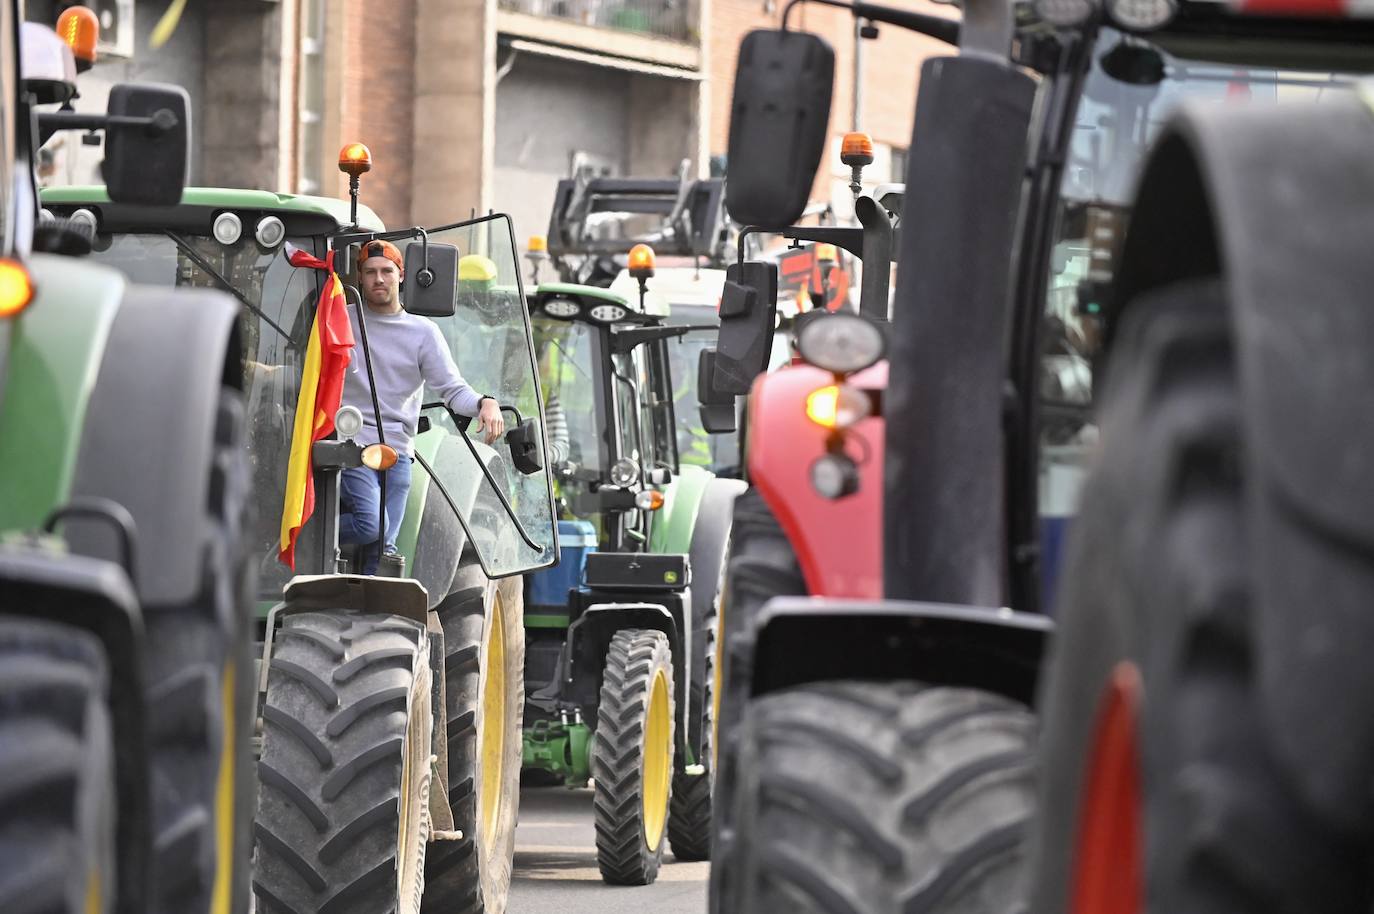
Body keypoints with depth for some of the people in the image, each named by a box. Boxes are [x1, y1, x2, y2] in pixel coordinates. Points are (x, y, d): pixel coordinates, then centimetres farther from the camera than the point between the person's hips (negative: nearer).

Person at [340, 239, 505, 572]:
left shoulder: (423, 331, 11)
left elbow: (452, 388, 5)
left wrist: (484, 403, -15)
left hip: (397, 454, 3)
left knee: (384, 546, -4)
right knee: (370, 524, -23)